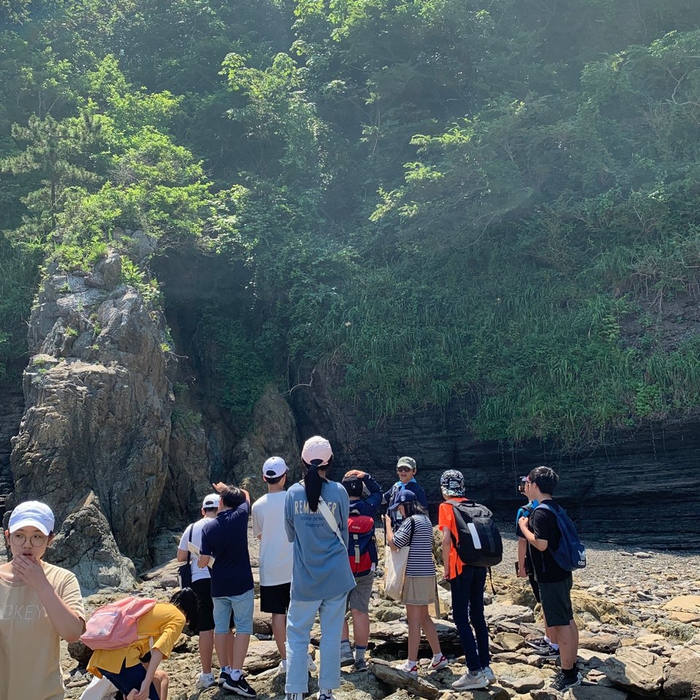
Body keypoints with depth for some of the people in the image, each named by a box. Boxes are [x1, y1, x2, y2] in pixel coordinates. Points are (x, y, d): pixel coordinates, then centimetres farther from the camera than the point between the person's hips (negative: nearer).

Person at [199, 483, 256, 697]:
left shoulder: (208, 527, -2)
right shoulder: (240, 516, -6)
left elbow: (203, 561, -4)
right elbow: (246, 495, 15)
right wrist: (226, 488, 27)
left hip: (218, 585, 3)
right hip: (241, 583, -3)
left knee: (221, 627, 13)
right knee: (243, 628, -1)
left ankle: (224, 671, 21)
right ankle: (235, 676, -6)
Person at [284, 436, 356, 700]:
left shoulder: (293, 493, -5)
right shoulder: (338, 492, -7)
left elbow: (290, 535, 7)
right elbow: (343, 532, 6)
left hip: (304, 577, 0)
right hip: (335, 575, 0)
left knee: (297, 635, 9)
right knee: (331, 635, 10)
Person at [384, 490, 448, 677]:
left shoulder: (410, 521, -14)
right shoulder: (425, 519, 13)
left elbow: (393, 543, -13)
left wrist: (388, 523, -1)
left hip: (415, 574, -9)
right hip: (427, 573, 9)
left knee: (413, 619, -3)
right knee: (424, 617, 18)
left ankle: (411, 665, 3)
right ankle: (438, 657, 22)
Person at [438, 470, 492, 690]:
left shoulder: (446, 507, -5)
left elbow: (447, 539, -13)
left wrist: (446, 567, -5)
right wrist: (481, 559, 16)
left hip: (461, 566, -6)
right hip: (480, 564, 6)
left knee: (461, 618, 0)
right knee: (477, 615, 14)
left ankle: (475, 672, -3)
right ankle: (485, 667, 17)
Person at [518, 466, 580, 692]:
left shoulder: (540, 512, -20)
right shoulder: (554, 508, 11)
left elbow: (540, 544, -27)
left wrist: (523, 526, -14)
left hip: (550, 577, -10)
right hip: (561, 573, 10)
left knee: (560, 624, -2)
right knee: (568, 621, 15)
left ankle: (568, 674, 5)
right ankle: (571, 666, 25)